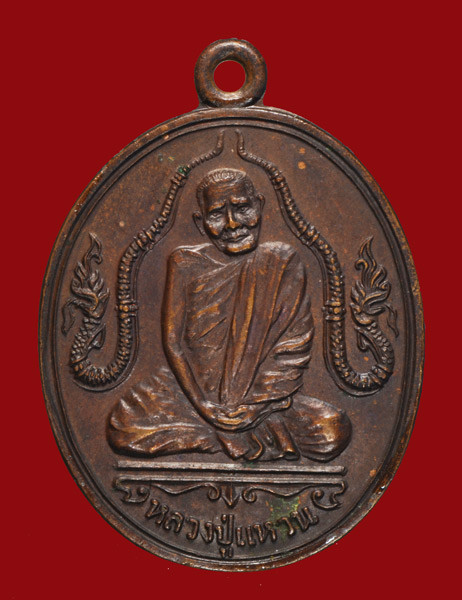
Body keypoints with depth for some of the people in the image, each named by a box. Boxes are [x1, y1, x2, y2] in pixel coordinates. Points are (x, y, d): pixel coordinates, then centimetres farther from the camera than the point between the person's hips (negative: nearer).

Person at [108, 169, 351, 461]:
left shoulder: (283, 262, -1)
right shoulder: (186, 264, -2)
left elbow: (295, 346, -6)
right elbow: (173, 341, -4)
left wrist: (252, 405, -17)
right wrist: (205, 407, -16)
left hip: (263, 392, -1)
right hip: (193, 388, 1)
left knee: (334, 434, -24)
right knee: (124, 431, -24)